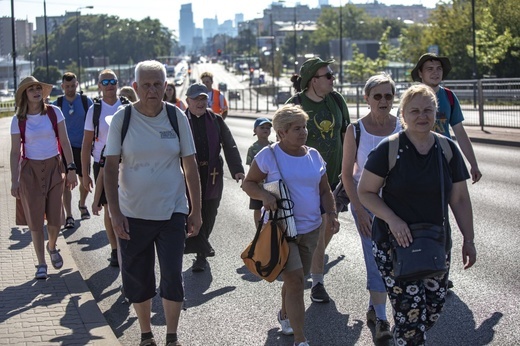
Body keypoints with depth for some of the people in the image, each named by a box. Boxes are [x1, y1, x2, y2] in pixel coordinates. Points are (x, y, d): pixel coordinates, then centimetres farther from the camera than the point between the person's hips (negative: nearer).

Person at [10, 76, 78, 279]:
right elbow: (15, 152, 0)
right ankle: (41, 264, 14)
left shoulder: (54, 113, -2)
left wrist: (71, 169, -5)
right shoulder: (18, 120, -3)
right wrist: (14, 181, -4)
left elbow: (64, 142, 0)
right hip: (30, 171, -1)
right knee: (35, 220, 1)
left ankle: (52, 247, 34)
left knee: (55, 218, 1)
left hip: (53, 168, 1)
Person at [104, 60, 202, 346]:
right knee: (137, 279, 9)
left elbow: (190, 166, 3)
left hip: (171, 212, 0)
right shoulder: (122, 119, -5)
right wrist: (115, 212, -14)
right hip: (133, 214, 0)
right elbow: (111, 167, -6)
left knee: (173, 277, -2)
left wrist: (196, 210, 3)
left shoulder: (176, 117, -2)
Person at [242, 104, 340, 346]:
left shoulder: (314, 156, 7)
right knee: (295, 280, -13)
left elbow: (325, 191, 13)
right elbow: (248, 183, -2)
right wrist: (264, 195, -22)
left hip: (310, 229, 5)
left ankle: (285, 315, 46)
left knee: (296, 279, 17)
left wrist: (331, 213, -3)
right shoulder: (269, 156, -7)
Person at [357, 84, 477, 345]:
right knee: (410, 314, -11)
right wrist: (392, 219, -19)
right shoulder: (389, 149, -7)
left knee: (433, 310, 9)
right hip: (395, 244, -4)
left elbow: (460, 199, 9)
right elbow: (365, 191, -5)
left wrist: (468, 240, 7)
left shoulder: (448, 149, 4)